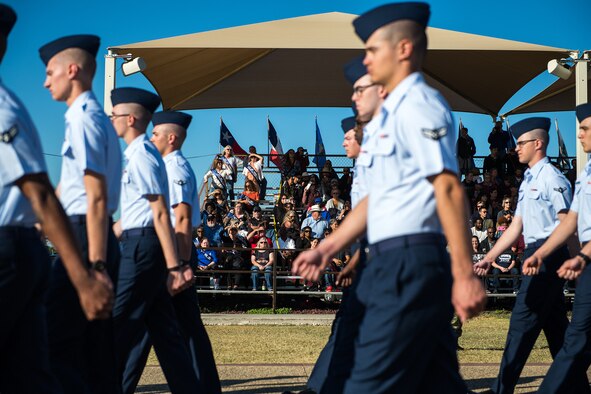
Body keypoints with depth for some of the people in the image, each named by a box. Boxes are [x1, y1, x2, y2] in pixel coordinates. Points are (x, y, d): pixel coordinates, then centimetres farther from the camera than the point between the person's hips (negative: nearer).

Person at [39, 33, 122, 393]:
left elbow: (96, 197, -19)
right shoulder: (98, 118, 19)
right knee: (97, 351, 9)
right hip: (102, 240, 10)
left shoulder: (83, 119, -11)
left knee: (55, 345, -10)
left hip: (84, 239, -10)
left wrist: (96, 264, -23)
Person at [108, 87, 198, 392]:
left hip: (141, 247, -10)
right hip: (143, 246, 10)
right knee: (163, 328, 9)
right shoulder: (140, 153, 18)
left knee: (120, 325, -6)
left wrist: (173, 266, -22)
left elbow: (161, 213, -18)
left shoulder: (141, 155, -12)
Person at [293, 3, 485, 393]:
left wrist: (465, 274, -23)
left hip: (409, 265, -10)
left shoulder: (419, 105, -10)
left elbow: (449, 189, -18)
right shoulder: (392, 113, 20)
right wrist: (326, 249, 23)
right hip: (397, 264, 10)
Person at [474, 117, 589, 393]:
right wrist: (489, 257, 17)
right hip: (536, 256, 10)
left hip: (548, 254, -10)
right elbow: (516, 226, 21)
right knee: (556, 325, 11)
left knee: (523, 322, -10)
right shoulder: (528, 181, 19)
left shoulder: (551, 178, -9)